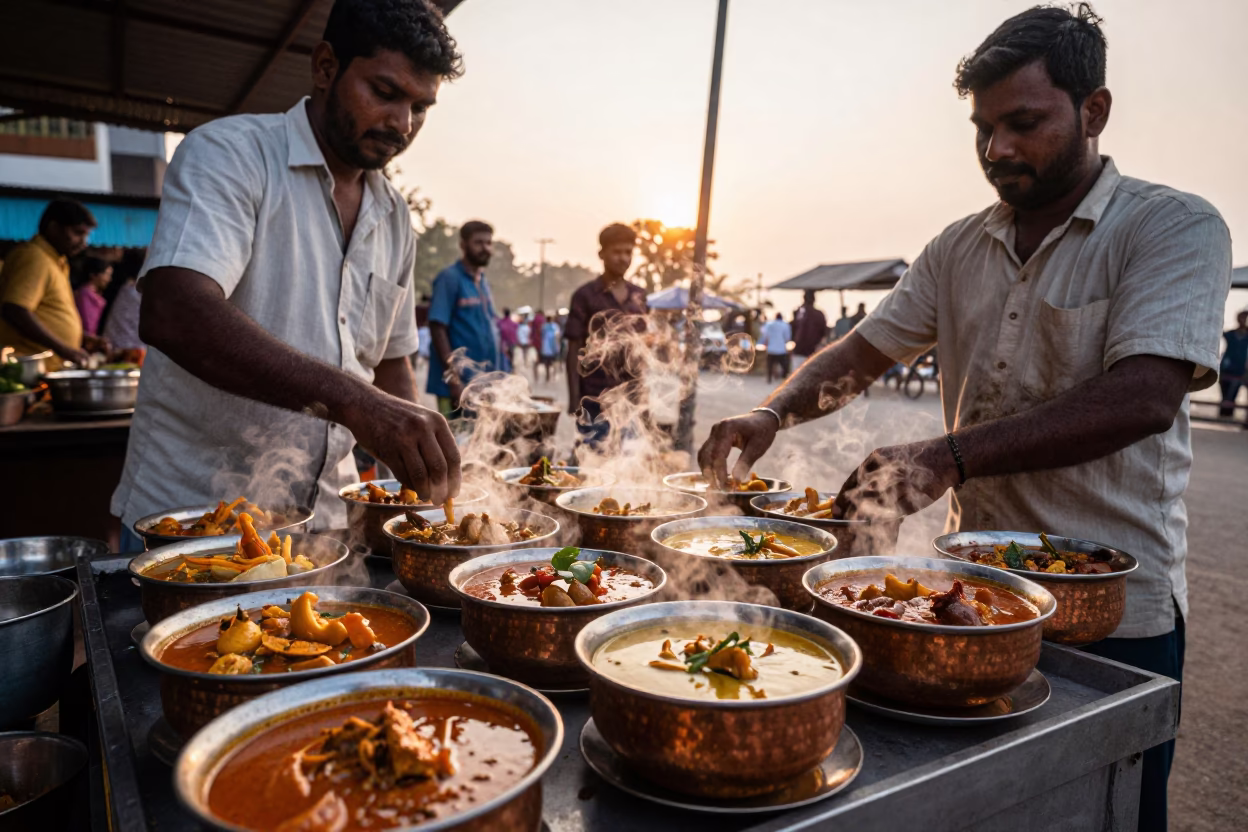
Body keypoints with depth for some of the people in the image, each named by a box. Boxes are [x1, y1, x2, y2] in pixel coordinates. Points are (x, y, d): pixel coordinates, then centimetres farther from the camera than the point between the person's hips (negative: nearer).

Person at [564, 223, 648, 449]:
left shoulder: (639, 295, 9)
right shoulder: (585, 295, -4)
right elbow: (574, 350, -4)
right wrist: (574, 399, -9)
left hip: (631, 397, 4)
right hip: (595, 398, -4)